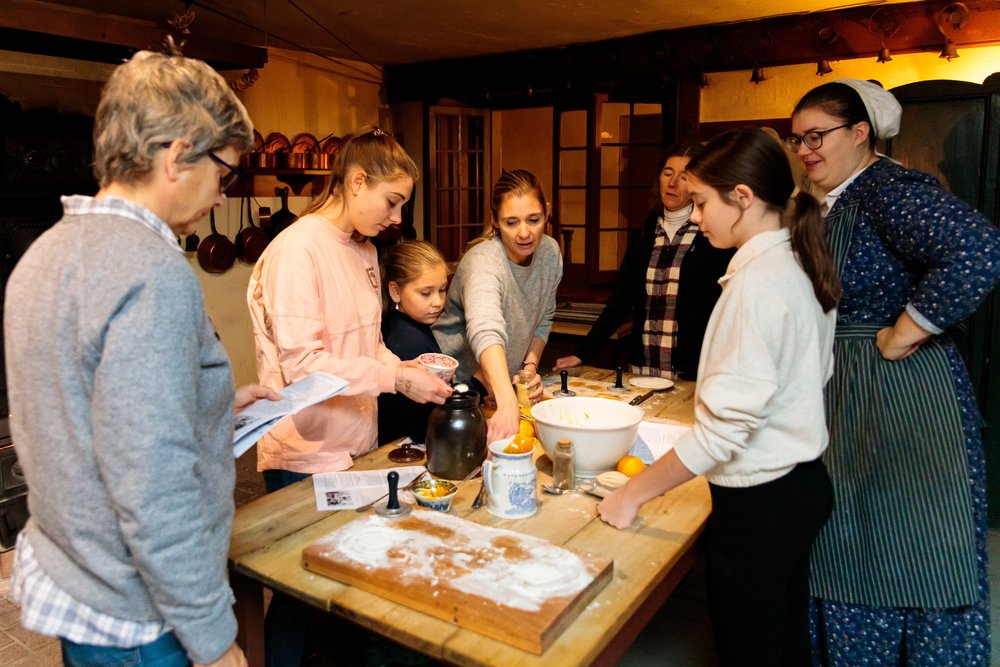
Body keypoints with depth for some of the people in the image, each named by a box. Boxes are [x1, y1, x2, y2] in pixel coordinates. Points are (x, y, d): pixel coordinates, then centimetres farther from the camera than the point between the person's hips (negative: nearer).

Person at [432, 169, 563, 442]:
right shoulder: (483, 262, -30)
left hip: (506, 383, 6)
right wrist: (507, 404, -62)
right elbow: (486, 332, -49)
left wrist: (531, 366, -7)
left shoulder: (550, 251, -8)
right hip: (457, 385, -6)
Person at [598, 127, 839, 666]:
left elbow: (727, 423, -25)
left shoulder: (757, 282, -22)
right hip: (801, 482, 9)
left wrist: (633, 494, -17)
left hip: (758, 501, -8)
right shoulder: (801, 265, 4)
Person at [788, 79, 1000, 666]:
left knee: (922, 563, 6)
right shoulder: (829, 205, 13)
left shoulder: (890, 189, -15)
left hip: (904, 400, -9)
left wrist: (901, 335, -23)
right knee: (847, 559, 18)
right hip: (844, 404, 9)